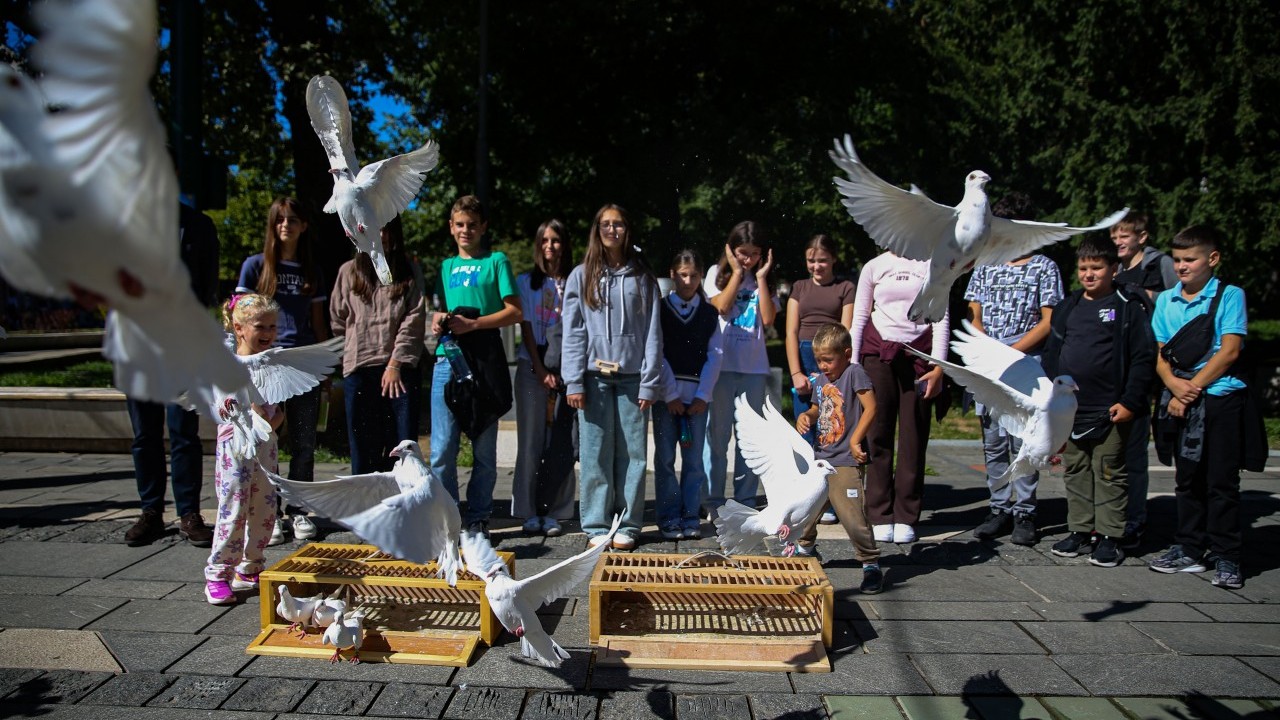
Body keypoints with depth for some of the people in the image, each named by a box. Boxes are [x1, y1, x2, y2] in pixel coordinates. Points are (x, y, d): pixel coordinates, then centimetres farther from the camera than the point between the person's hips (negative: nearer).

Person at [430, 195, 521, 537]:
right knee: (442, 449, -2)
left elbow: (515, 311, -1)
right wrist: (439, 319, 2)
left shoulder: (496, 261, 6)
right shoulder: (446, 266, 19)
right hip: (447, 360, 3)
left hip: (484, 361, -3)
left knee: (484, 449, 4)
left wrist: (472, 324, -12)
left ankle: (477, 518, 14)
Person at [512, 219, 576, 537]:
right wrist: (541, 371, -6)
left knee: (561, 443, -1)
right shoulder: (526, 281, 9)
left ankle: (554, 512, 6)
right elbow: (526, 329, 3)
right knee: (531, 440, 0)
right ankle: (529, 512, 6)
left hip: (565, 370, 0)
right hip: (532, 367, 0)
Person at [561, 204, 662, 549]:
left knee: (633, 452, 1)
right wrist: (574, 382, -6)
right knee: (596, 453, 1)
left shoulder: (642, 278, 10)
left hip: (632, 377, 1)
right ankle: (596, 525, 10)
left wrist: (650, 383, -3)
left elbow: (653, 333, 6)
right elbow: (573, 332, 3)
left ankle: (627, 524, 11)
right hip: (595, 376, 0)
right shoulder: (581, 276, 8)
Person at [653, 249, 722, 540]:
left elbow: (715, 356, 5)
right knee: (665, 458, 0)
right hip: (666, 394, -1)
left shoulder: (709, 313, 11)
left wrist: (702, 396, -5)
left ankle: (691, 518, 10)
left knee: (694, 459, 2)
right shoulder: (660, 308, 5)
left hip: (697, 396, 1)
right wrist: (670, 395, -8)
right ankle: (669, 518, 8)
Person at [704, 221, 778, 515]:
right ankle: (713, 502, 8)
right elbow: (722, 307, -10)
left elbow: (768, 320, -2)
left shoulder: (764, 280, 13)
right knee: (718, 436, 1)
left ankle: (745, 501, 13)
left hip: (755, 367, 2)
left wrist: (761, 277, -2)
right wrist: (737, 273, -5)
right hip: (722, 365, -2)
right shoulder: (718, 274, 8)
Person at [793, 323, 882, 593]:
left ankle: (871, 564, 6)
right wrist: (806, 416, 2)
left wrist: (855, 440, -19)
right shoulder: (820, 381, 12)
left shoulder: (854, 373, -9)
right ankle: (805, 549, 39)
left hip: (846, 462, -8)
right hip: (819, 459, 8)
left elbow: (871, 408, -16)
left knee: (851, 515, -11)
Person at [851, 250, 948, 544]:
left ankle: (906, 518, 7)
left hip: (918, 354, 0)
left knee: (914, 437, -1)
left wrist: (938, 366, -4)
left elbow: (942, 318, 4)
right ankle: (880, 516, 4)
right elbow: (859, 318, 10)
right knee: (878, 434, -1)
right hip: (878, 352, 0)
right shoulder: (874, 266, 11)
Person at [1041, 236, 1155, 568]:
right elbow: (1051, 354, 16)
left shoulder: (1128, 307, -3)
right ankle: (1081, 531, 21)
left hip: (1111, 410, -5)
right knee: (1075, 471, 11)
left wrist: (1130, 402, -12)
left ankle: (1110, 537, 11)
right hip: (1069, 409, 5)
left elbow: (1144, 358, -6)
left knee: (1109, 473, 2)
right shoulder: (1067, 307, 11)